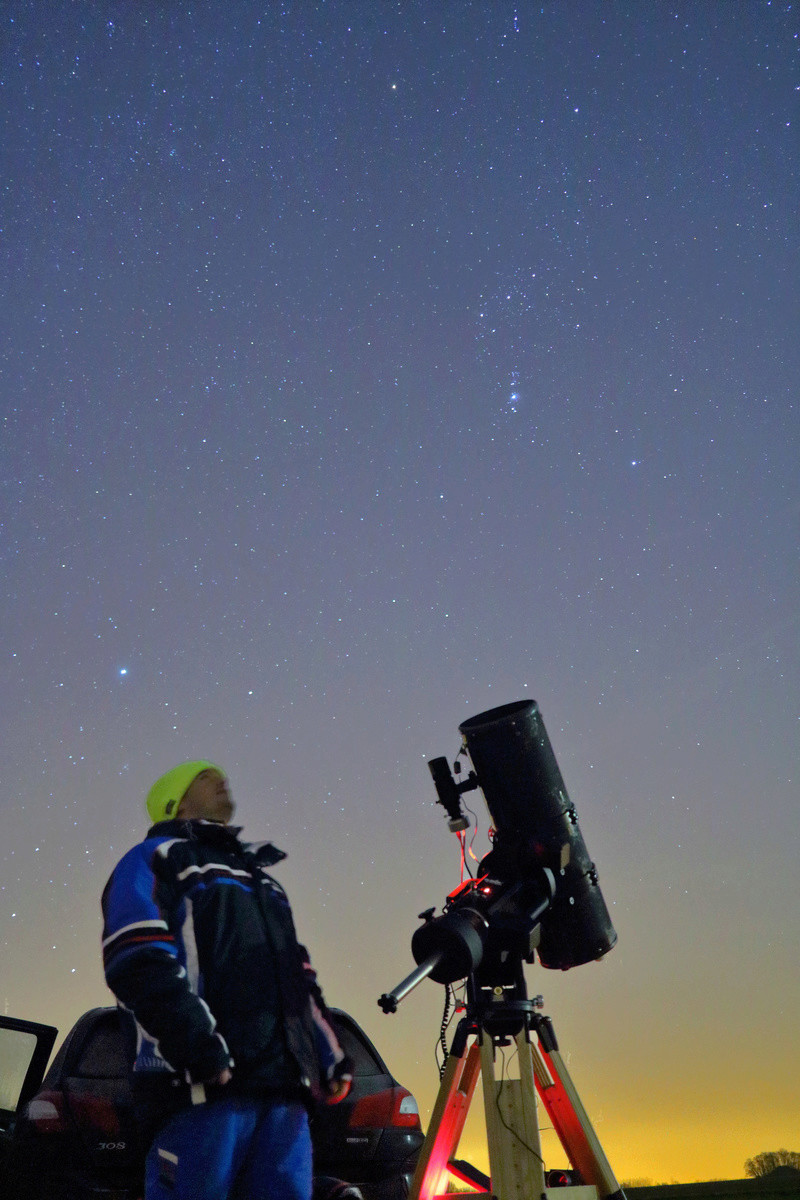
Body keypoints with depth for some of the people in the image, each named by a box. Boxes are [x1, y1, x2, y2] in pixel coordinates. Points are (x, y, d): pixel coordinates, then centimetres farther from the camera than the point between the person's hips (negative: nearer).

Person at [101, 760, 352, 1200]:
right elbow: (139, 965, -7)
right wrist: (200, 1047, -20)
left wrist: (330, 1059, 16)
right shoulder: (155, 859, 10)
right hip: (203, 1082, -6)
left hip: (285, 1087, 6)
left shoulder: (259, 875, 33)